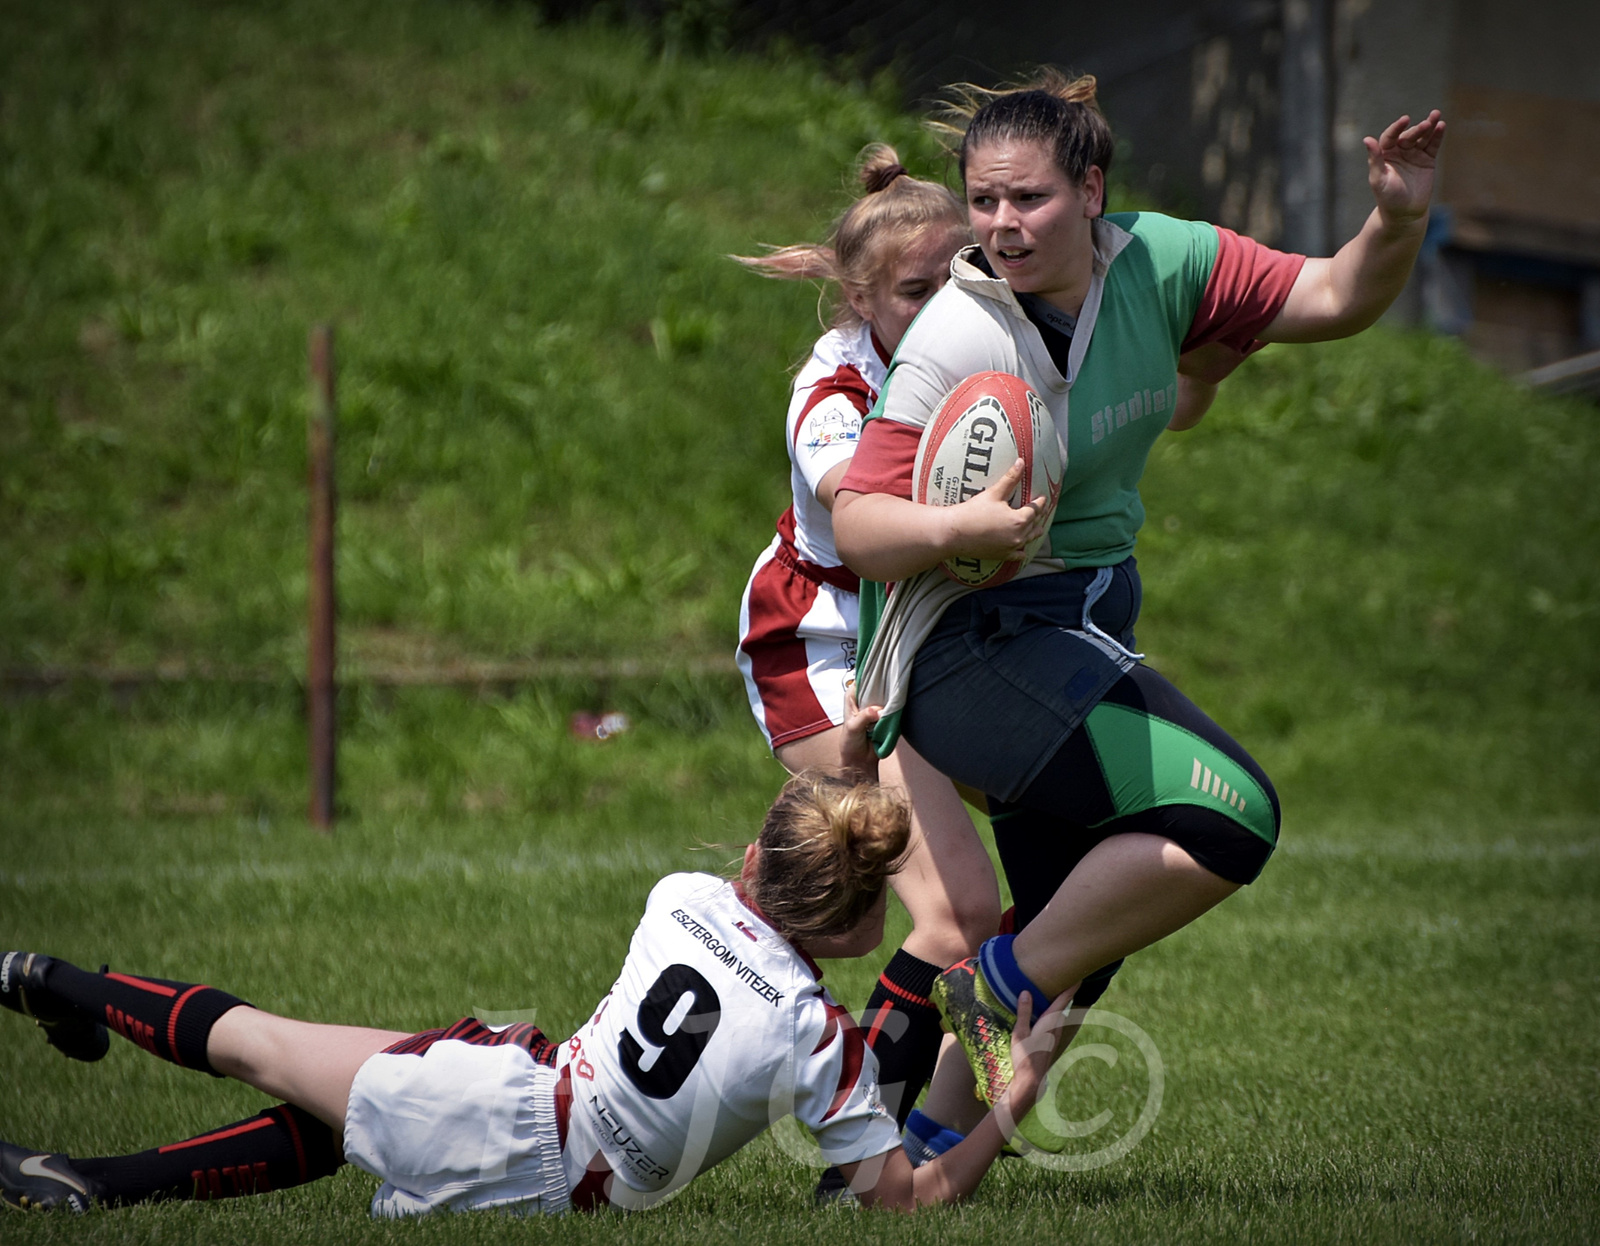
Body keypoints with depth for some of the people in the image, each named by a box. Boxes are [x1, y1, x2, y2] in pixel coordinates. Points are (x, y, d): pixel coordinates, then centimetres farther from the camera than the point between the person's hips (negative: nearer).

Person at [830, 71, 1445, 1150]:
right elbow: (857, 526, -20)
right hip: (970, 644, -8)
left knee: (1072, 953, 12)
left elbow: (1332, 300, 4)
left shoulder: (1156, 262, -3)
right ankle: (1001, 984, -11)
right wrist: (967, 527, -40)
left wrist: (1398, 225, -16)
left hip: (1085, 634, 8)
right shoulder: (957, 343, -20)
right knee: (1231, 815, -24)